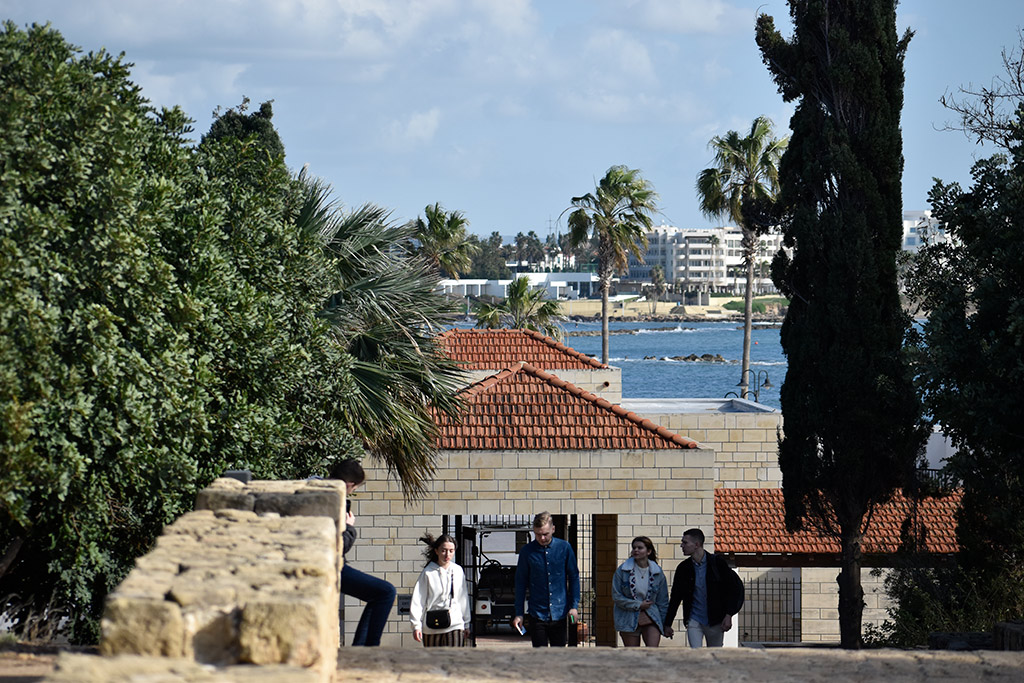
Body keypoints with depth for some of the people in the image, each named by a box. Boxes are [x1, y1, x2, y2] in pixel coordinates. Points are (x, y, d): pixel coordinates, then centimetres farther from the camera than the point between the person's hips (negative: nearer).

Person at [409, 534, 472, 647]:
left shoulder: (458, 571, 6)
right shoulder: (428, 573, -3)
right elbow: (418, 601, -3)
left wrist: (466, 625, 20)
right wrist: (416, 625, -10)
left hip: (455, 626, 1)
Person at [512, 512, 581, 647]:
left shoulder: (564, 548, 0)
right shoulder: (527, 551, -1)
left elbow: (574, 578, 7)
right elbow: (520, 583, 5)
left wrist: (574, 606, 0)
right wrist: (519, 613, 2)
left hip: (559, 614, 1)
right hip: (537, 614, -1)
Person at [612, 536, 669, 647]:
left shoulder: (657, 572, 3)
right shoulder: (622, 570, -2)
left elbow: (662, 601, 9)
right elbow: (616, 596, -3)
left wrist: (666, 624, 9)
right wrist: (638, 605, -10)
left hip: (651, 618, 0)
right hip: (628, 619, 0)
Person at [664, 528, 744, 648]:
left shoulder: (718, 562, -5)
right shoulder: (683, 568, 2)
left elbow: (735, 588, -2)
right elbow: (675, 597, 10)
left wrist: (728, 615, -9)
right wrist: (667, 624, 10)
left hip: (715, 620, -1)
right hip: (694, 619, 1)